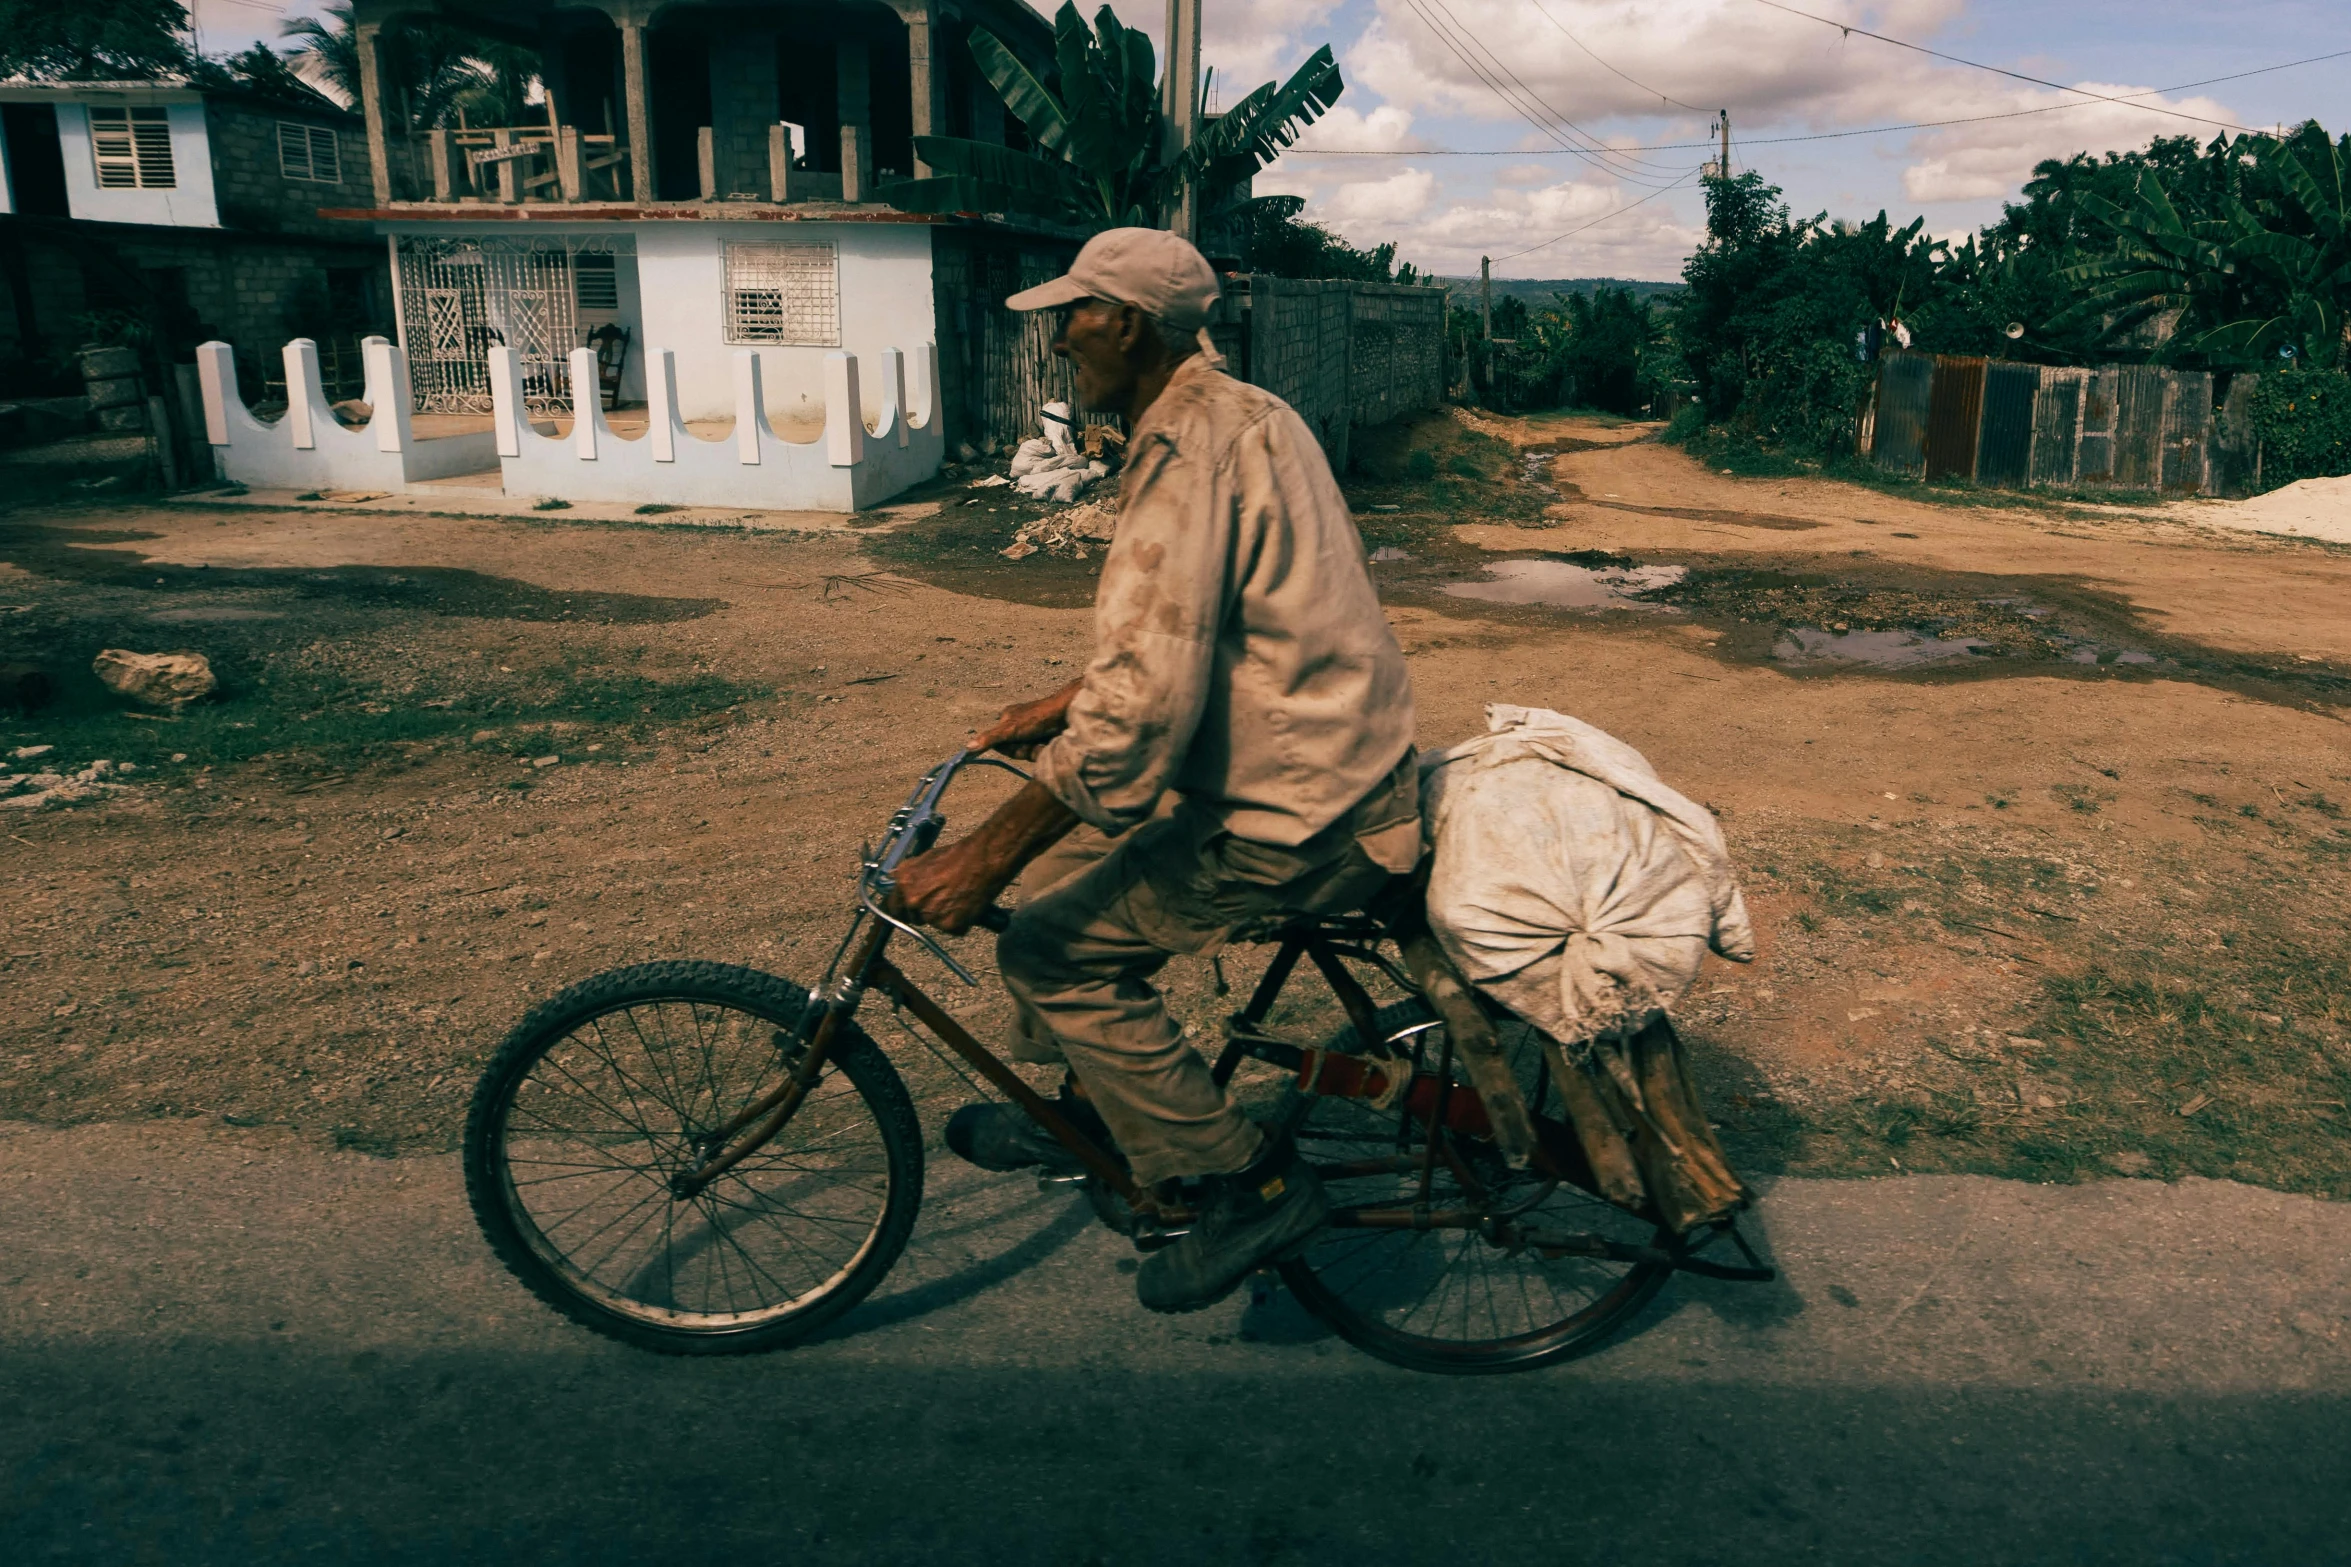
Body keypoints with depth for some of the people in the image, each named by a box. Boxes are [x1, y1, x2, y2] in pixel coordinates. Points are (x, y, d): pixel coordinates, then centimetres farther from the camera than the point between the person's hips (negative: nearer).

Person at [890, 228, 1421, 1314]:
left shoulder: (1186, 450, -20)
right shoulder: (1245, 411, 12)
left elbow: (1143, 700, -29)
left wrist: (983, 857, -24)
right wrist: (1057, 710, 21)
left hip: (1299, 816, -10)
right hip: (1340, 763, 10)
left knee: (1048, 949, -5)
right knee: (1066, 858, 18)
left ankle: (1250, 1184, 5)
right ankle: (1091, 1117, 34)